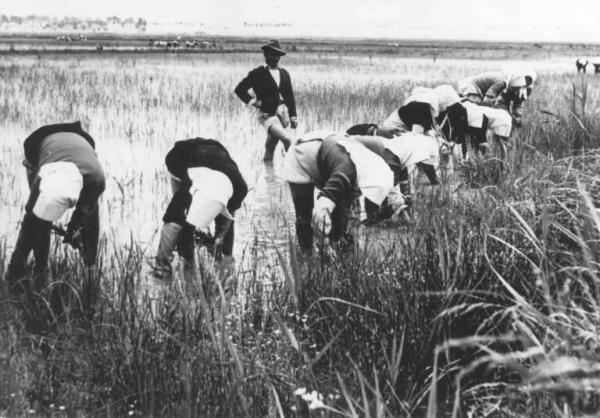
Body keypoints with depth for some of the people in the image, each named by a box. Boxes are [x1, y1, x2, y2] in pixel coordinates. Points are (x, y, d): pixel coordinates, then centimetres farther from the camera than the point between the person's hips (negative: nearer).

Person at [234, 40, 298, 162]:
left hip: (283, 113, 5)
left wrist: (293, 116, 10)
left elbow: (290, 96, 15)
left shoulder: (284, 73, 12)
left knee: (270, 147, 13)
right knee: (288, 139, -23)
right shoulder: (257, 73, -4)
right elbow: (239, 89, 0)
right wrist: (253, 102, -9)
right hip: (267, 115, -5)